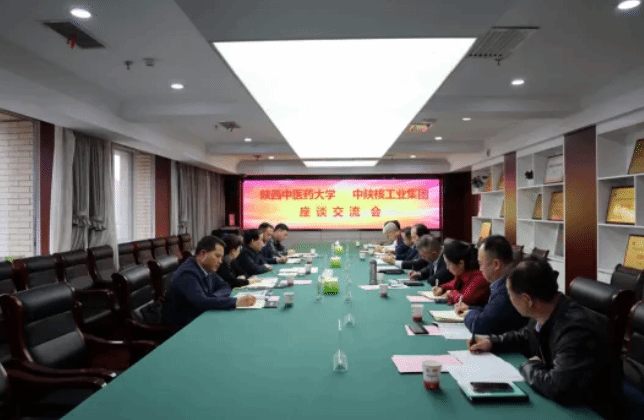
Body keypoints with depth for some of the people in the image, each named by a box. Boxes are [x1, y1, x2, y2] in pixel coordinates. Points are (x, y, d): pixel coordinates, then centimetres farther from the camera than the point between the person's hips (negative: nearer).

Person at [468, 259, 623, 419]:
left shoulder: (576, 329, -32)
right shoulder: (545, 316, -6)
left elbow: (558, 388, -39)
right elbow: (527, 336, 17)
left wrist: (530, 367, -20)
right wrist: (492, 342, 5)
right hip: (560, 402, 7)